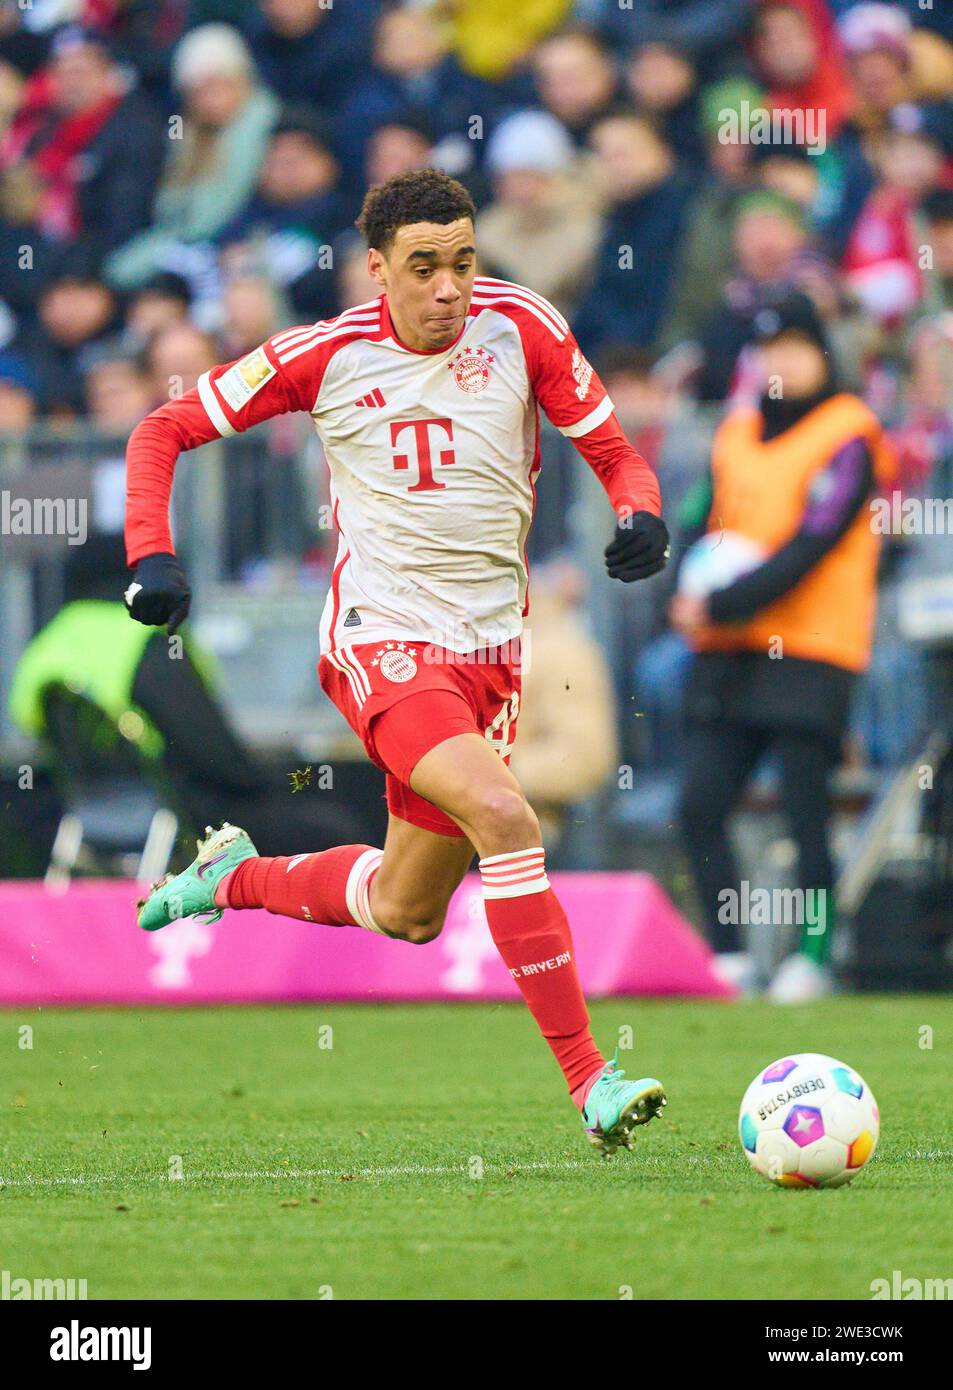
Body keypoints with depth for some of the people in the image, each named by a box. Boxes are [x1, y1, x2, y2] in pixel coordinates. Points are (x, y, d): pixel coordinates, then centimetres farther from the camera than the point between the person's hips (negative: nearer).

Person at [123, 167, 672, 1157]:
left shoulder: (521, 325, -2)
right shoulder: (328, 355, -5)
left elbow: (612, 452, 6)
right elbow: (164, 431, 5)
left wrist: (640, 516, -17)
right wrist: (150, 558, -9)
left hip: (488, 649, 4)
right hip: (381, 639, -4)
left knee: (405, 913, 12)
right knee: (503, 816, -29)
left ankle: (239, 878, 42)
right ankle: (586, 1080, -27)